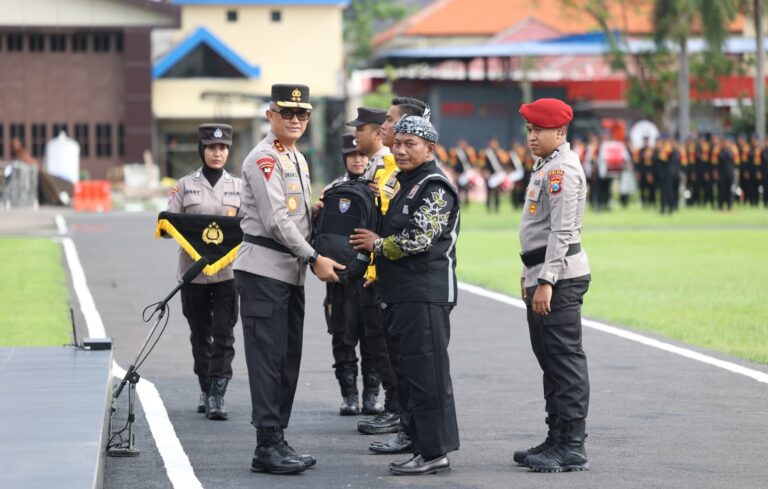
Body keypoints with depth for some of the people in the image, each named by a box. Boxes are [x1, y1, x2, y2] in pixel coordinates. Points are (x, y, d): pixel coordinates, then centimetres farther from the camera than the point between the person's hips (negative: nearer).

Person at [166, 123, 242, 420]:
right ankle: (205, 390, 25)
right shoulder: (186, 185, 6)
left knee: (223, 334, -8)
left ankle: (217, 396, -9)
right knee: (200, 334, 10)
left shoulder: (238, 186, 9)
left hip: (227, 270, -1)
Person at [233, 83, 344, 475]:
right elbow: (276, 220, -18)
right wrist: (314, 259, -16)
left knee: (288, 361, 10)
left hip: (291, 273, 9)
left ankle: (279, 441, 15)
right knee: (267, 359, -8)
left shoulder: (298, 159, 18)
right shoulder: (264, 158, -11)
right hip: (264, 270, -9)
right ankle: (267, 447, -7)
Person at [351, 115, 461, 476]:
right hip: (401, 294, 10)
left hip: (425, 294, -10)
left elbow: (418, 239, -20)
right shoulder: (404, 186, 21)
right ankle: (421, 446, 18)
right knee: (407, 373, 12)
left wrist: (377, 244, -7)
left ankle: (435, 452, -7)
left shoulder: (435, 187, -10)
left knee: (427, 373, -9)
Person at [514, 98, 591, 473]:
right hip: (543, 274, 11)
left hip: (560, 277, -11)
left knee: (565, 360, -9)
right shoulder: (545, 167, 18)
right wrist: (530, 273, 25)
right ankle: (557, 440, 21)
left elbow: (561, 231, -21)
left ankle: (572, 449, -8)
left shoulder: (562, 169, -14)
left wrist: (547, 281, -24)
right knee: (550, 359, 14)